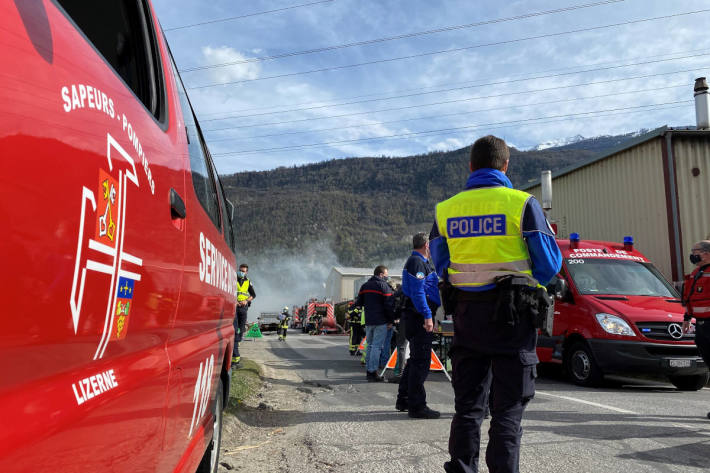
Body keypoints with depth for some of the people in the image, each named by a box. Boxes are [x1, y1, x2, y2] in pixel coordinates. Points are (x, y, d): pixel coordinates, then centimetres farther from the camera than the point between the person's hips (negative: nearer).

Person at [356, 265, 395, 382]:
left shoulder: (364, 286, 13)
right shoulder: (384, 286, -8)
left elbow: (359, 303, 17)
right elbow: (389, 305, -12)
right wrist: (390, 320, -5)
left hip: (368, 321, 7)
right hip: (380, 321, -6)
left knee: (370, 346, 15)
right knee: (377, 346, -5)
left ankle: (368, 370, 18)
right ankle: (372, 372, -6)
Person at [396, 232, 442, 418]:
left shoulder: (422, 263, 23)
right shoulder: (416, 262, -11)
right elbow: (417, 292, -21)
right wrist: (427, 316, -24)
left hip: (418, 317, 11)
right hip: (419, 317, -11)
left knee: (416, 359, 16)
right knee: (421, 361, -7)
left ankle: (404, 400, 25)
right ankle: (417, 405, -2)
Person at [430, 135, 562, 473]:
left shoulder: (446, 209, 5)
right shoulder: (522, 204, -7)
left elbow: (441, 266, 8)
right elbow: (549, 263, -6)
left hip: (466, 315, 4)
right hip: (512, 316, -3)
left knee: (467, 404, 15)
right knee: (507, 408, 5)